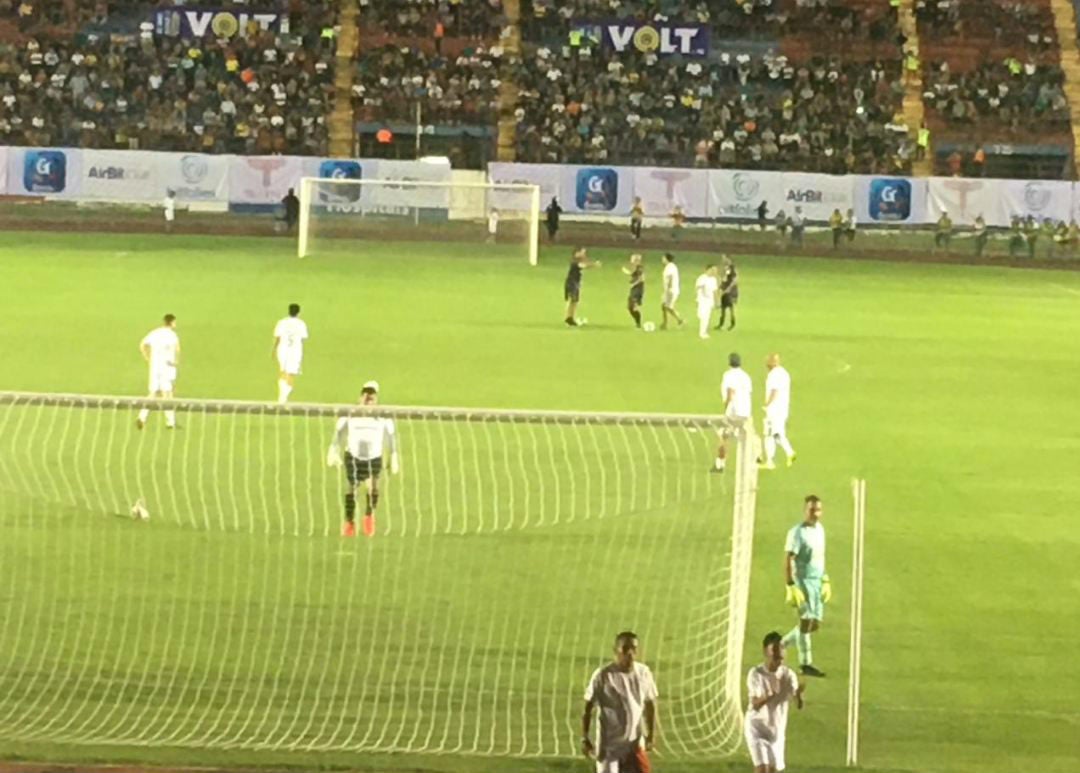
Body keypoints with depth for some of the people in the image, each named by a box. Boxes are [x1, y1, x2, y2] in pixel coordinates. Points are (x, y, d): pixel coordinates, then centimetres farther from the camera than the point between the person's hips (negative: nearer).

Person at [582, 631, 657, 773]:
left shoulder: (643, 672, -1)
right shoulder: (603, 675, -13)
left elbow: (650, 703, 11)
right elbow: (588, 708, -7)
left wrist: (652, 734, 8)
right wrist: (585, 739, -10)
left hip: (635, 745, 3)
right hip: (609, 745, -3)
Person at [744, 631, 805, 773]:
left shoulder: (788, 675, -7)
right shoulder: (756, 674, -14)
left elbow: (798, 705, -19)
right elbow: (755, 705, -22)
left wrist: (798, 694, -43)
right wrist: (770, 695, -42)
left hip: (777, 729, 4)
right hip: (756, 728, -4)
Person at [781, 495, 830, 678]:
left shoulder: (820, 529, 11)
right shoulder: (797, 532, -12)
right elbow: (787, 560, -15)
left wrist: (826, 581, 20)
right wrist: (791, 586, -20)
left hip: (817, 581, 8)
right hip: (803, 581, -8)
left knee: (815, 623, 8)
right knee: (807, 620, -9)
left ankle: (782, 645, 24)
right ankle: (805, 663, -2)